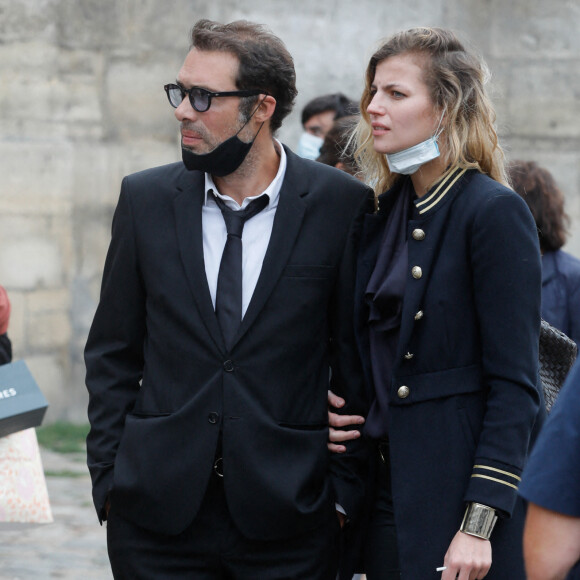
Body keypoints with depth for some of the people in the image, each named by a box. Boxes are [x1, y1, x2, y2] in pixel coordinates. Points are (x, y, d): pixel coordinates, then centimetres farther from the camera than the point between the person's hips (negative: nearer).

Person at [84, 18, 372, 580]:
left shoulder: (341, 205, -4)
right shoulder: (145, 199, 3)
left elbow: (357, 359, 1)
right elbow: (111, 354, 8)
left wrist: (345, 489, -2)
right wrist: (109, 480, 1)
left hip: (289, 516, -2)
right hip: (157, 511, 2)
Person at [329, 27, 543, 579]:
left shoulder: (495, 212, -11)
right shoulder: (384, 213, 12)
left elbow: (514, 386, -15)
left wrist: (478, 526, -19)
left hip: (458, 492, -7)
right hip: (386, 490, 7)